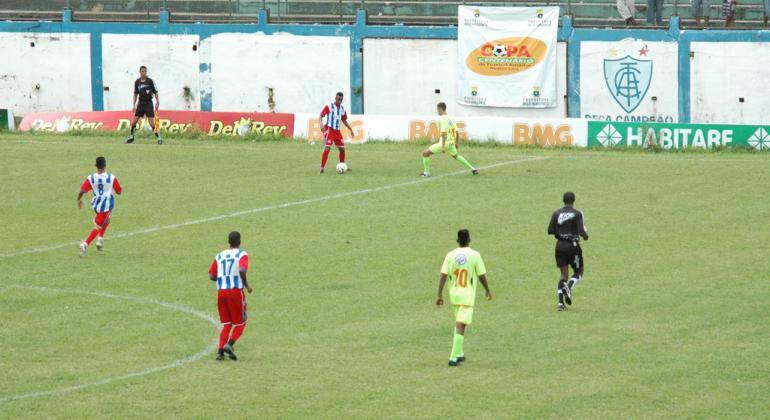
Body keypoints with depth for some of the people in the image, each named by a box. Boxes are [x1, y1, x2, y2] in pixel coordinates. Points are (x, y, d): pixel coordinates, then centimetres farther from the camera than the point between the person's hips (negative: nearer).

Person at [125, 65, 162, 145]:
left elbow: (155, 92, -1)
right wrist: (134, 105, 9)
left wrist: (157, 102, -7)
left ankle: (158, 137, -4)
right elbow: (135, 94, 12)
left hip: (148, 104, -4)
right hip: (140, 104, 4)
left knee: (151, 122, -12)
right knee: (134, 121, 1)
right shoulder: (137, 82, 3)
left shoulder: (150, 81, -7)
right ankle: (131, 137, 16)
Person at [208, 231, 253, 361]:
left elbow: (211, 276, 7)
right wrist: (247, 285, -7)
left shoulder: (219, 256, 12)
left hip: (221, 292, 4)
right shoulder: (242, 255, -2)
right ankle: (229, 344, -14)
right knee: (240, 323, 8)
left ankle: (220, 351, -2)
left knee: (226, 324, 13)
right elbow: (242, 270, -21)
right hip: (236, 291, -4)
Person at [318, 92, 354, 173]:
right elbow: (320, 116, -12)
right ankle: (322, 168, -18)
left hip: (337, 131, 7)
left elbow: (344, 120, 25)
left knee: (342, 149, 11)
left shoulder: (342, 109, 11)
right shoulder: (329, 107, -7)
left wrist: (350, 129, 19)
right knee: (327, 148, -18)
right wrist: (321, 125, -30)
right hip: (329, 129, -7)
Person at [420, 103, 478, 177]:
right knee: (456, 156, 34)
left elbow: (444, 133, -23)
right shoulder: (451, 118, 8)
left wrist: (443, 146, -23)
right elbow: (456, 132, 15)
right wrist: (457, 142, 27)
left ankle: (426, 172, 2)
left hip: (445, 142, -8)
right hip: (451, 142, 8)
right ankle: (472, 169, 31)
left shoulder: (442, 119, -16)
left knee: (425, 153, 0)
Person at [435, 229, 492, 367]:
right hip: (467, 295, -4)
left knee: (459, 323, 22)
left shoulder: (450, 255, -1)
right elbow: (482, 276, -2)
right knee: (460, 326, -7)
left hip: (454, 294, 4)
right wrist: (487, 290, 15)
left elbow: (443, 276, -5)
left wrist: (439, 295, -1)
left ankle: (459, 354, 29)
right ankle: (454, 357, -15)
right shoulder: (475, 255, -8)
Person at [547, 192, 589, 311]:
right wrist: (586, 236, 7)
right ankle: (569, 287, -20)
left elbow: (550, 231, 0)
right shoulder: (577, 214, -8)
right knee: (578, 273, 13)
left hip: (560, 245, 3)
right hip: (573, 245, -3)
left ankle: (561, 302, -7)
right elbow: (581, 231, -15)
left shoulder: (556, 213, 2)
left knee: (563, 275, 9)